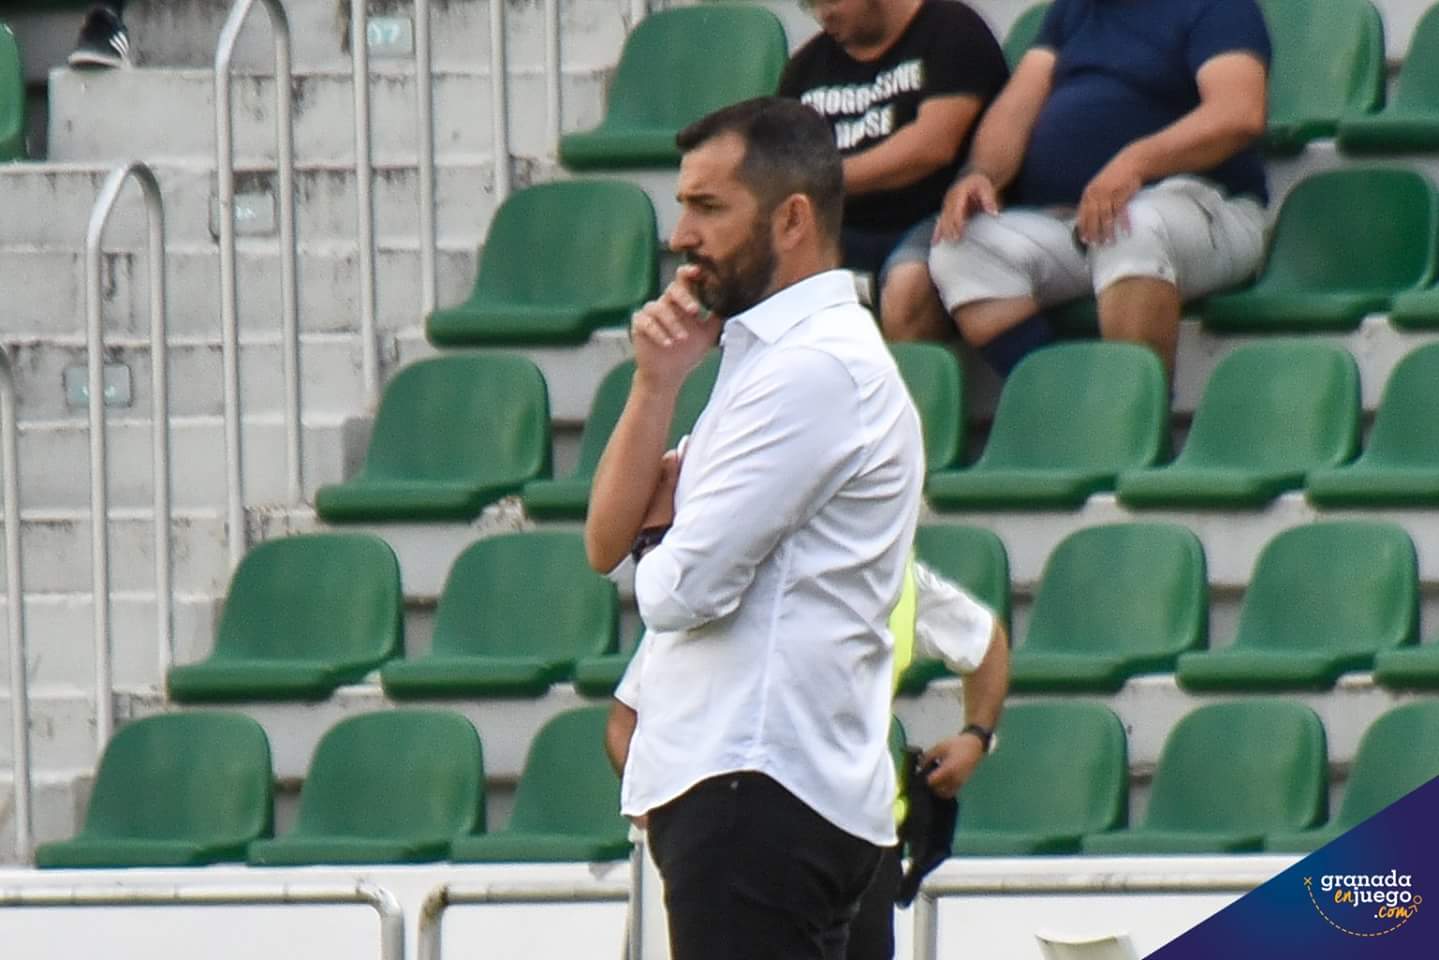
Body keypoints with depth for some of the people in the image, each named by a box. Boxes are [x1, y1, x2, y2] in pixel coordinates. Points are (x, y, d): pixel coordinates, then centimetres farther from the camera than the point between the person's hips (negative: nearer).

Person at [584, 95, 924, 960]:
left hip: (758, 793, -11)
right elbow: (610, 541, 18)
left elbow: (685, 588, -18)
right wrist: (659, 382, 5)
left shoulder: (816, 366, -12)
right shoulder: (763, 354, 21)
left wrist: (656, 548, 7)